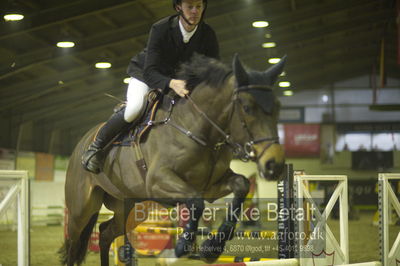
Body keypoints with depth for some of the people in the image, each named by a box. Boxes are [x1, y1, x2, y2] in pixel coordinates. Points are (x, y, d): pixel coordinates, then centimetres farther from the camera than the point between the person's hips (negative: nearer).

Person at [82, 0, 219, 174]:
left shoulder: (208, 35, -20)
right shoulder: (160, 29, -29)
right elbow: (150, 72, -34)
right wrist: (171, 84, -55)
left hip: (177, 80, 5)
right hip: (145, 75, -5)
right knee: (134, 108, -31)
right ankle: (96, 147, -12)